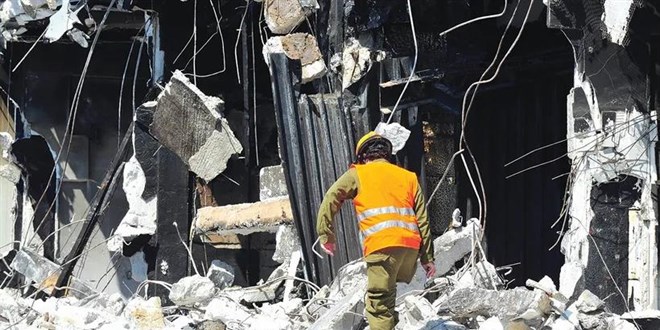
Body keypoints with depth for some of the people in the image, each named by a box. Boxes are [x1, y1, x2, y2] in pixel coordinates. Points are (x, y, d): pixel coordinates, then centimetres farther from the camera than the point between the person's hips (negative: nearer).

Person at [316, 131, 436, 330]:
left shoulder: (357, 174, 15)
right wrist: (427, 258, 18)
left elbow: (330, 200, 6)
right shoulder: (409, 177, 23)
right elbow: (422, 220, 18)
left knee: (379, 302, -5)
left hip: (382, 245, -4)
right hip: (412, 246, 4)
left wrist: (326, 236, 11)